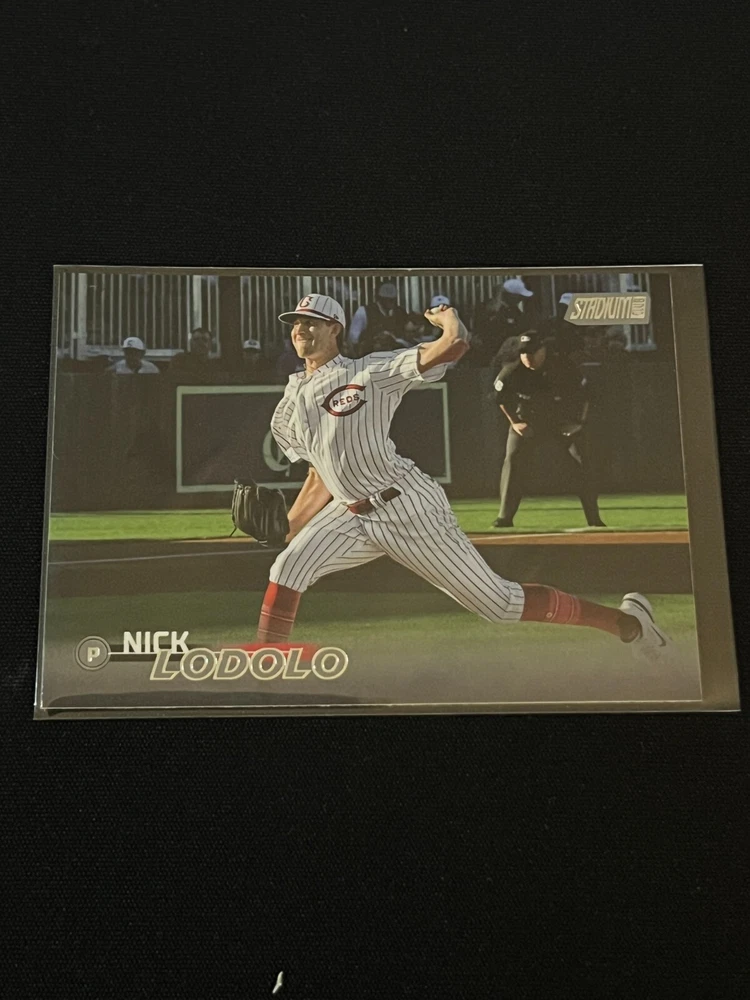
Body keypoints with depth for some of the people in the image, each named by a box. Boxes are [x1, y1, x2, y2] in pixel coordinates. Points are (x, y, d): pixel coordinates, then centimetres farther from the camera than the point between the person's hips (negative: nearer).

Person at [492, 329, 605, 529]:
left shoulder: (564, 368, -23)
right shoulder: (511, 372, -22)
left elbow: (582, 395, -8)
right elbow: (501, 397, -2)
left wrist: (578, 421, -13)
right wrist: (514, 422, -5)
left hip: (563, 421, 0)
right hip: (527, 422, 0)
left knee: (583, 462, -7)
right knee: (513, 462, -13)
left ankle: (594, 518, 3)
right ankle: (505, 516, -5)